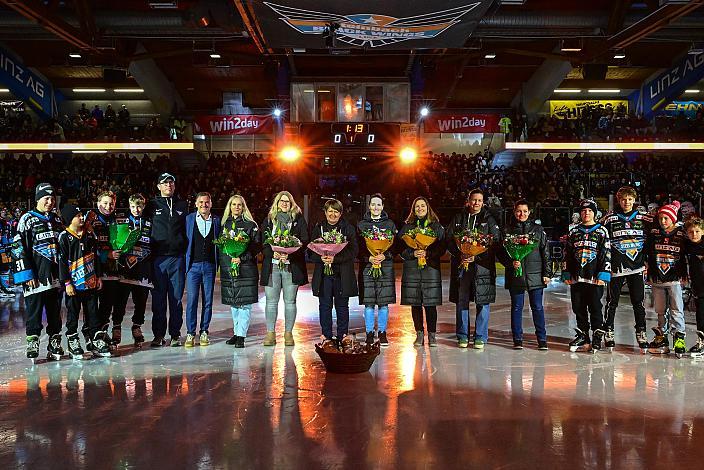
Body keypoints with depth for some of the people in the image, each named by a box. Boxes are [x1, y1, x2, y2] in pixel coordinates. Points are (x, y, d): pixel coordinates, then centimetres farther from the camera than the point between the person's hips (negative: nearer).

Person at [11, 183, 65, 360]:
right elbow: (19, 248, -7)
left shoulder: (57, 220, 15)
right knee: (34, 306, -4)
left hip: (55, 275, 5)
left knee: (55, 308, 8)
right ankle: (32, 342, 5)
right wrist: (27, 274, -13)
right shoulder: (27, 219, -3)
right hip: (36, 275, -5)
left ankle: (55, 343, 15)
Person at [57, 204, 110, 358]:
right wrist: (67, 283, -12)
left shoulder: (89, 234, 9)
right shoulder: (64, 237, -6)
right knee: (73, 314, 6)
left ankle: (97, 341, 15)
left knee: (93, 313, 9)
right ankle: (73, 342, 15)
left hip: (91, 283, 5)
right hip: (74, 284, -4)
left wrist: (98, 276, 13)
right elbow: (62, 261, -8)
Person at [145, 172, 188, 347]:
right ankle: (158, 335, 11)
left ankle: (175, 334, 12)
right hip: (159, 258, -1)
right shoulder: (152, 206, 7)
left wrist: (187, 253, 5)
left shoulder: (182, 205, 12)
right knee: (158, 298, 2)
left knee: (176, 297, 4)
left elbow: (188, 230, 14)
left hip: (178, 257, 1)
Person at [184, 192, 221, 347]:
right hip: (193, 265, -1)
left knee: (208, 300, 5)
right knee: (191, 300, -4)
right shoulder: (189, 219, 5)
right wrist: (184, 263, -2)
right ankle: (190, 333, 4)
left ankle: (204, 332, 14)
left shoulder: (217, 221, 8)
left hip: (210, 266, 1)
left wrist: (218, 263, 3)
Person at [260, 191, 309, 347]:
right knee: (271, 301, 1)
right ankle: (270, 333, 8)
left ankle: (288, 333, 10)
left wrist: (289, 255, -14)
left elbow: (304, 242, 0)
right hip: (272, 265, 1)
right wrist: (273, 253, -13)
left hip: (292, 265, -1)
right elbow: (262, 242, 6)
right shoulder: (269, 220, 12)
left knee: (290, 301, 2)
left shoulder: (299, 220, 8)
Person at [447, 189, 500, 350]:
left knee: (483, 302, 0)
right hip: (461, 265, 2)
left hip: (482, 266, -1)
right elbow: (449, 240, 7)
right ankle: (462, 336, 16)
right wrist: (460, 255, -11)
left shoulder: (488, 219, 6)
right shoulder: (458, 219, 11)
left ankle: (480, 338, 9)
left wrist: (476, 256, -14)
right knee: (461, 301, 5)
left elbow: (495, 243, -3)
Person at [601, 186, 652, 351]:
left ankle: (641, 334, 15)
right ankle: (608, 332, 18)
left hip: (637, 267, 2)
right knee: (612, 301, 5)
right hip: (616, 267, -1)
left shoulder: (642, 218, 8)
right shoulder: (610, 218, 1)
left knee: (638, 302, 5)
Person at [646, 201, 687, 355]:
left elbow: (685, 257, 5)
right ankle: (661, 336, 18)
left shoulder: (681, 234, -1)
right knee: (660, 311, 10)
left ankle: (679, 338, 0)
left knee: (676, 310, -5)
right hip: (657, 279, 3)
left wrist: (683, 275, 1)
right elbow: (648, 254, 12)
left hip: (675, 279, -3)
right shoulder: (653, 233, 5)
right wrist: (649, 274, 8)